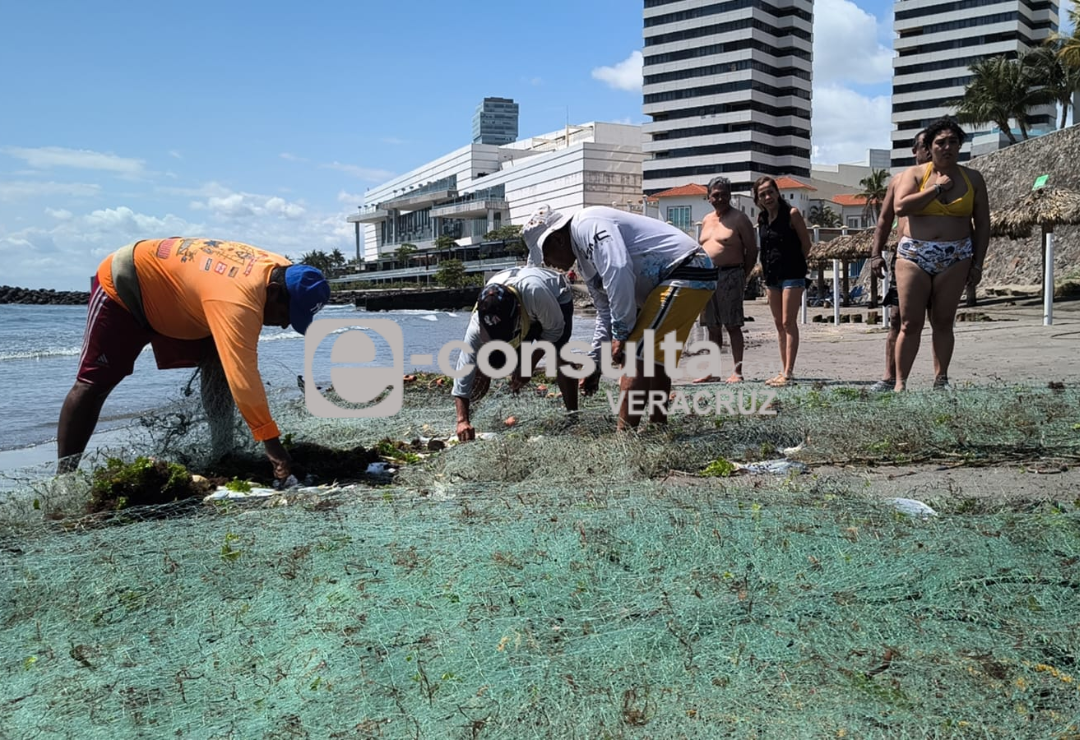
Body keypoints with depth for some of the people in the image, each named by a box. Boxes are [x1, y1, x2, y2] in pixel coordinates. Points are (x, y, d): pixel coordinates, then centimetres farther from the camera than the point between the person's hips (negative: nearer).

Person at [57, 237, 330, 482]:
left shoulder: (279, 269, -15)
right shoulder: (236, 300, -43)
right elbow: (242, 376, -47)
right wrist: (271, 442, -47)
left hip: (172, 300, 8)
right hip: (122, 285, -8)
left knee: (218, 367, -4)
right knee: (93, 383, -4)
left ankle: (224, 457, 0)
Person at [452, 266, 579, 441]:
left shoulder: (536, 292, -47)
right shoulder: (478, 322, -37)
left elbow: (554, 329, -28)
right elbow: (465, 367, -35)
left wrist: (530, 365, -29)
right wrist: (462, 420, -43)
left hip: (556, 299, -3)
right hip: (525, 314, 3)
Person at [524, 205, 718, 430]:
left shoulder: (587, 225, -13)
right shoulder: (585, 262, 19)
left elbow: (618, 272, -27)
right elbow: (605, 313, 26)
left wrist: (620, 333, -17)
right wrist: (595, 364, 25)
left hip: (687, 271, -11)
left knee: (636, 352, -13)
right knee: (655, 357, 16)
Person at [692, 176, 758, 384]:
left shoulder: (739, 218, -2)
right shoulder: (706, 220, 17)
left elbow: (752, 250, -3)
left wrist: (743, 275, -7)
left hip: (730, 275, -6)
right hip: (707, 277, 6)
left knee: (732, 326, -6)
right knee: (712, 327, 9)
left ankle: (737, 372, -2)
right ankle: (712, 372, 14)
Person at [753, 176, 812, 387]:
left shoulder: (791, 214, -9)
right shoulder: (761, 218, 8)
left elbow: (806, 243, -4)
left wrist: (793, 263, 2)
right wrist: (765, 267, 5)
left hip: (792, 274, -7)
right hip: (771, 275, 7)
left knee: (789, 323, -9)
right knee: (779, 324, 9)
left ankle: (789, 373, -10)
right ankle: (784, 372, 15)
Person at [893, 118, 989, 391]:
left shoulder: (973, 178, 8)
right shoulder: (915, 173, 2)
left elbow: (982, 225, 10)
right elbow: (901, 207, -16)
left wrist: (977, 264, 4)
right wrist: (936, 188, -12)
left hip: (955, 257, 2)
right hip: (914, 255, -2)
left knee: (943, 322, 5)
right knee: (910, 323, -4)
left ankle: (941, 379, 14)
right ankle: (900, 383, -1)